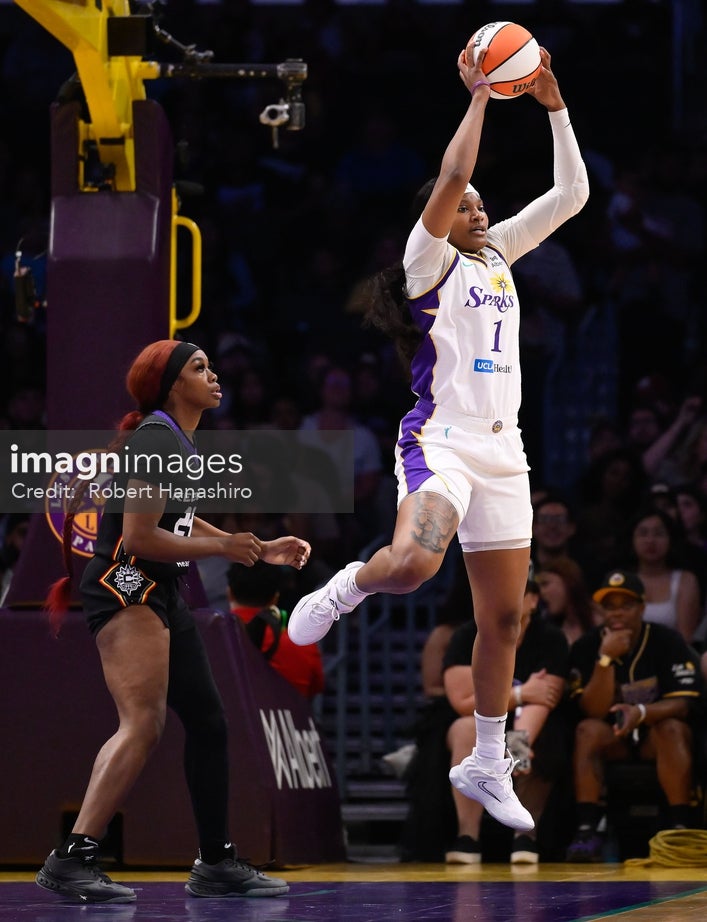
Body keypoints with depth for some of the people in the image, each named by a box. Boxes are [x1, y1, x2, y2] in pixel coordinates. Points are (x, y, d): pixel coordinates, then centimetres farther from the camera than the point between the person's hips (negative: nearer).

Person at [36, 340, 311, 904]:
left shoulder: (180, 441, 15)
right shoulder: (156, 440, -15)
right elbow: (139, 538, -21)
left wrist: (261, 550, 26)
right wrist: (222, 548, -12)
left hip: (161, 596, 10)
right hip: (124, 588, -10)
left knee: (208, 721, 12)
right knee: (144, 725, -23)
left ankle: (217, 865, 21)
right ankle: (73, 861, -29)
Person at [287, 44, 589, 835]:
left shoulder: (497, 258, 16)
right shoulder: (429, 262, -2)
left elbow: (571, 194, 15)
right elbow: (450, 180, -18)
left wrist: (554, 107, 7)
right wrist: (479, 96, -12)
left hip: (502, 451, 7)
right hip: (442, 438, -7)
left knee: (503, 617, 8)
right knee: (412, 563, -36)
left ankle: (486, 765, 18)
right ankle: (345, 589, -2)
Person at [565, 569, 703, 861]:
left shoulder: (667, 641, -9)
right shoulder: (585, 648, -7)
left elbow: (684, 704, -16)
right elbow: (593, 712, -16)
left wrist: (641, 713, -35)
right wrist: (606, 659, -28)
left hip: (656, 735, -1)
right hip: (613, 739, 1)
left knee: (672, 729, -33)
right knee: (588, 729, -29)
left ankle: (680, 828, -37)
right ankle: (587, 830, -36)